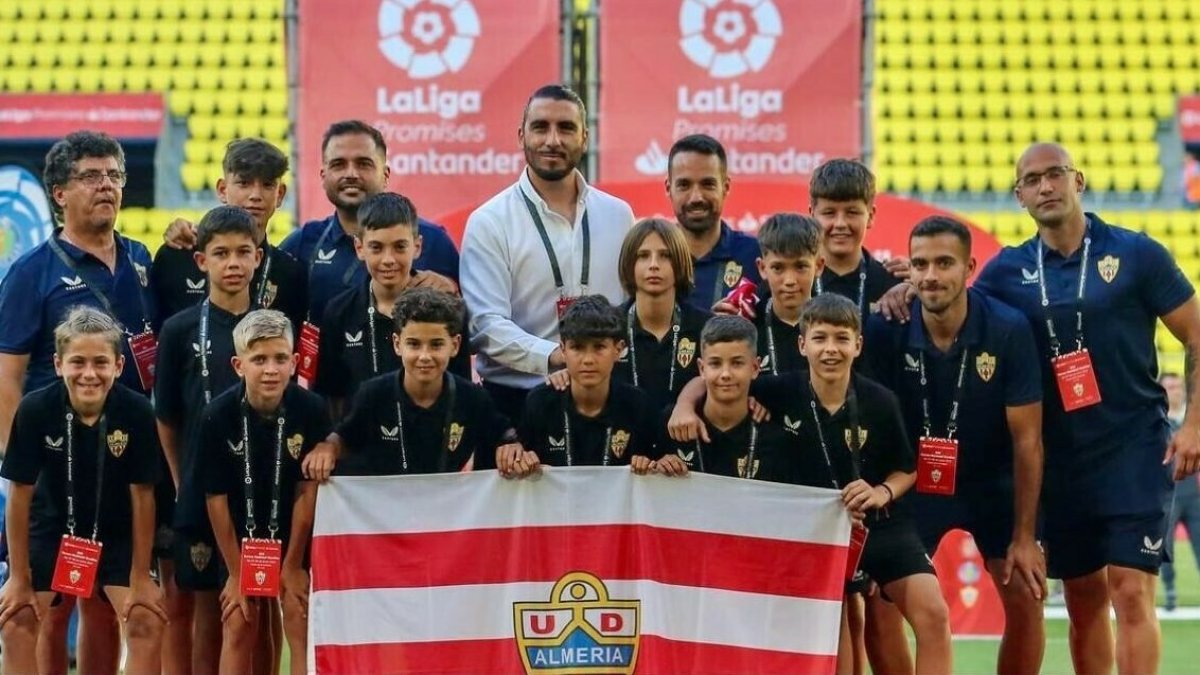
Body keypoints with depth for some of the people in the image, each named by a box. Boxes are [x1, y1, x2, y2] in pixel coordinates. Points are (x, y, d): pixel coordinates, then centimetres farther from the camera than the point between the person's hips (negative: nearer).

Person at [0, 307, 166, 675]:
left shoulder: (136, 411, -25)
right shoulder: (35, 409, -26)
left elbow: (142, 495, -14)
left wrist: (141, 578, -9)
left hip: (116, 534, 0)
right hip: (51, 528, 0)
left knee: (147, 622, -12)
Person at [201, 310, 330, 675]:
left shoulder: (311, 410, -21)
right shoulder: (218, 415, -21)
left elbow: (307, 490, -14)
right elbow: (216, 498, -13)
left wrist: (292, 565, -9)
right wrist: (236, 572, -8)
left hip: (297, 535, 0)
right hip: (240, 537, 0)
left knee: (302, 627, -5)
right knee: (238, 629, 1)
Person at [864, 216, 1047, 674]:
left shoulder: (1009, 330, -21)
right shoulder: (884, 330, -19)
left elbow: (1026, 439, -16)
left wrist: (1024, 537, -15)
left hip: (993, 482, 0)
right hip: (915, 481, 1)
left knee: (1026, 602, -7)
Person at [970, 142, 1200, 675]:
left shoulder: (1137, 254, -4)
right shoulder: (1007, 271, 5)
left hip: (1134, 450, -4)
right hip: (1058, 457, 4)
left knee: (1131, 593, -11)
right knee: (1083, 599, 11)